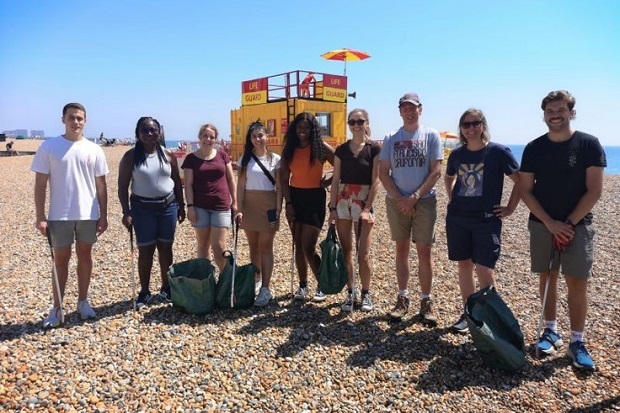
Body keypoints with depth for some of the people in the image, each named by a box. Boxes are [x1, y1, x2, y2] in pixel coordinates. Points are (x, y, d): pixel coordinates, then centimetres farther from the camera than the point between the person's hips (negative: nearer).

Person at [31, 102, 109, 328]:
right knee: (60, 260, 7)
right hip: (59, 215, -1)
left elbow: (101, 185, 5)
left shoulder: (94, 150, 2)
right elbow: (40, 184, -3)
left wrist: (103, 216, 2)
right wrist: (40, 217, -7)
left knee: (85, 256, 12)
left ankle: (83, 301, 26)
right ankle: (57, 308, 17)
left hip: (89, 215, 2)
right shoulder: (49, 147, -3)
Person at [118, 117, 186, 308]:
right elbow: (123, 186, -5)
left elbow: (177, 182, 8)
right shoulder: (131, 156, -4)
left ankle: (166, 287, 23)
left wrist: (181, 206, 5)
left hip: (168, 206, 2)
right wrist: (126, 212, -12)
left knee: (166, 248, 10)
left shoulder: (168, 155, 3)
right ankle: (144, 292, 15)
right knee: (145, 250, 3)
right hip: (142, 208, -2)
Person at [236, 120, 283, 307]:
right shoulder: (245, 159, 6)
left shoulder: (275, 159, 1)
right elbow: (241, 185, 3)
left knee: (265, 247, -1)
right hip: (249, 204, 2)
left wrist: (278, 210, -8)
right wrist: (239, 209, -5)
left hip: (268, 205, -2)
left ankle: (265, 289, 1)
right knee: (253, 246, 10)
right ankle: (255, 282, 23)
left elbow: (279, 187, 0)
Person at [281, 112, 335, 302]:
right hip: (295, 197, 4)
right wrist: (288, 203, -3)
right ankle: (303, 285, 23)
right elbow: (284, 179, 3)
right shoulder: (289, 149, 5)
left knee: (308, 247, -7)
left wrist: (327, 182, -6)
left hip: (315, 197, -4)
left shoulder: (321, 147, -5)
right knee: (298, 245, 9)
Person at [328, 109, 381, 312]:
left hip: (363, 203, -3)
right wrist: (332, 207, 0)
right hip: (342, 201, 3)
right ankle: (351, 293, 19)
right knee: (346, 250, 7)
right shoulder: (341, 150, 7)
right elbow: (336, 180, 6)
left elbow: (375, 181, -6)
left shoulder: (374, 149, -2)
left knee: (363, 254, -2)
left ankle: (366, 294, 16)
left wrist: (367, 208, -12)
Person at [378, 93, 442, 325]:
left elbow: (436, 171, -5)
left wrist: (414, 197, -13)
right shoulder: (391, 139, 7)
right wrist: (400, 199, -9)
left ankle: (426, 301, 11)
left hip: (424, 201, -2)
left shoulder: (431, 135, 1)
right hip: (396, 202, 2)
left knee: (424, 251, -1)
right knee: (401, 249, 9)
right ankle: (402, 298, 18)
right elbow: (383, 173, 3)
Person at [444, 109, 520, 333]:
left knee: (484, 269, -6)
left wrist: (510, 208, -4)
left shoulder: (498, 152, -7)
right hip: (457, 219, 4)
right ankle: (468, 312, 22)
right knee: (464, 265, 10)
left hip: (487, 220, -4)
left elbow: (520, 181, -2)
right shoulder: (457, 154, 6)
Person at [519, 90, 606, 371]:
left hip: (577, 225, -2)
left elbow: (594, 191, -7)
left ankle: (577, 342, 10)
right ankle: (551, 331, 24)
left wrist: (569, 223, -13)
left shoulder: (589, 144, -5)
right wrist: (550, 223, -10)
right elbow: (525, 190, -1)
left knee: (577, 284, -2)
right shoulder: (534, 148, 1)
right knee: (547, 278, 9)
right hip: (542, 224, 2)